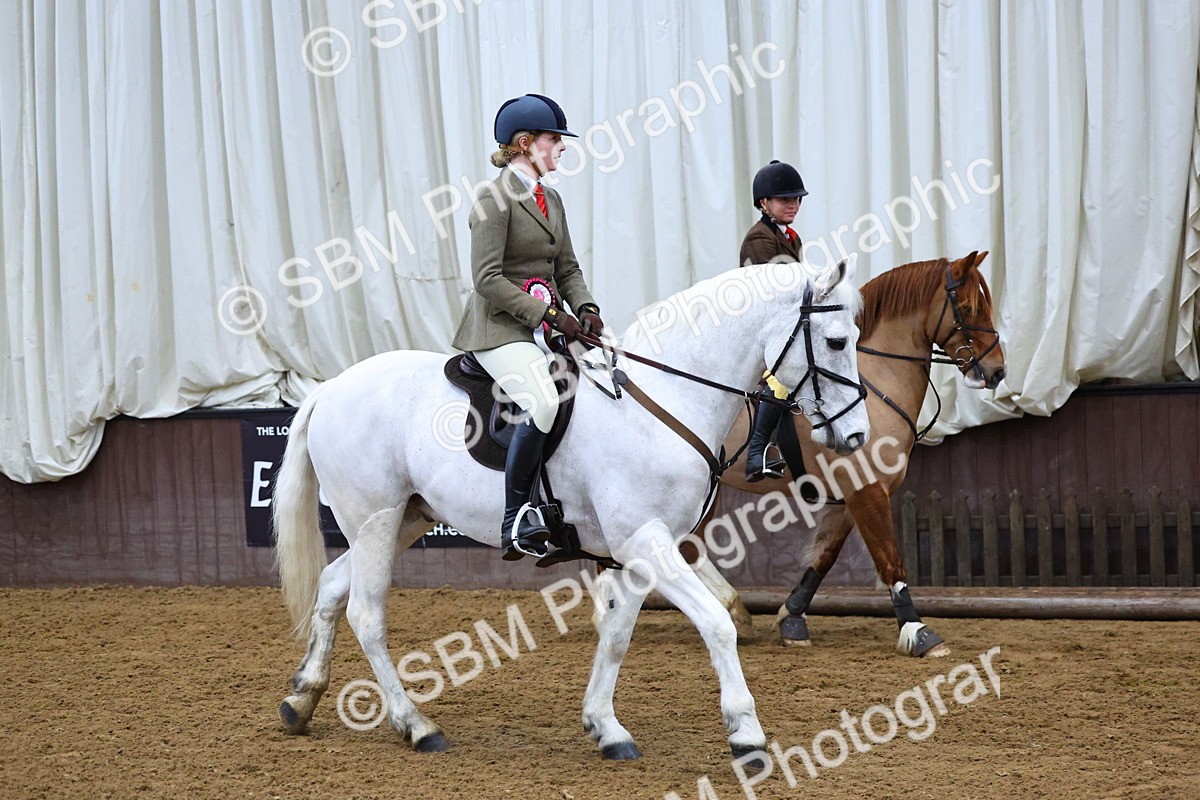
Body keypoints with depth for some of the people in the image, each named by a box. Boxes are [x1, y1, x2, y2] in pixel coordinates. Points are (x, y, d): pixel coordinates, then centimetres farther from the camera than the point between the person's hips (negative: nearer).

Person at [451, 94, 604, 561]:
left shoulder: (551, 199, 17)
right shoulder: (495, 199, -10)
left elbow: (567, 268, 19)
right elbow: (488, 278, -17)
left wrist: (585, 308, -1)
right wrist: (548, 315, -21)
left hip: (547, 326, 9)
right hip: (501, 329, -9)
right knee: (543, 401, -32)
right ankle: (515, 521, -26)